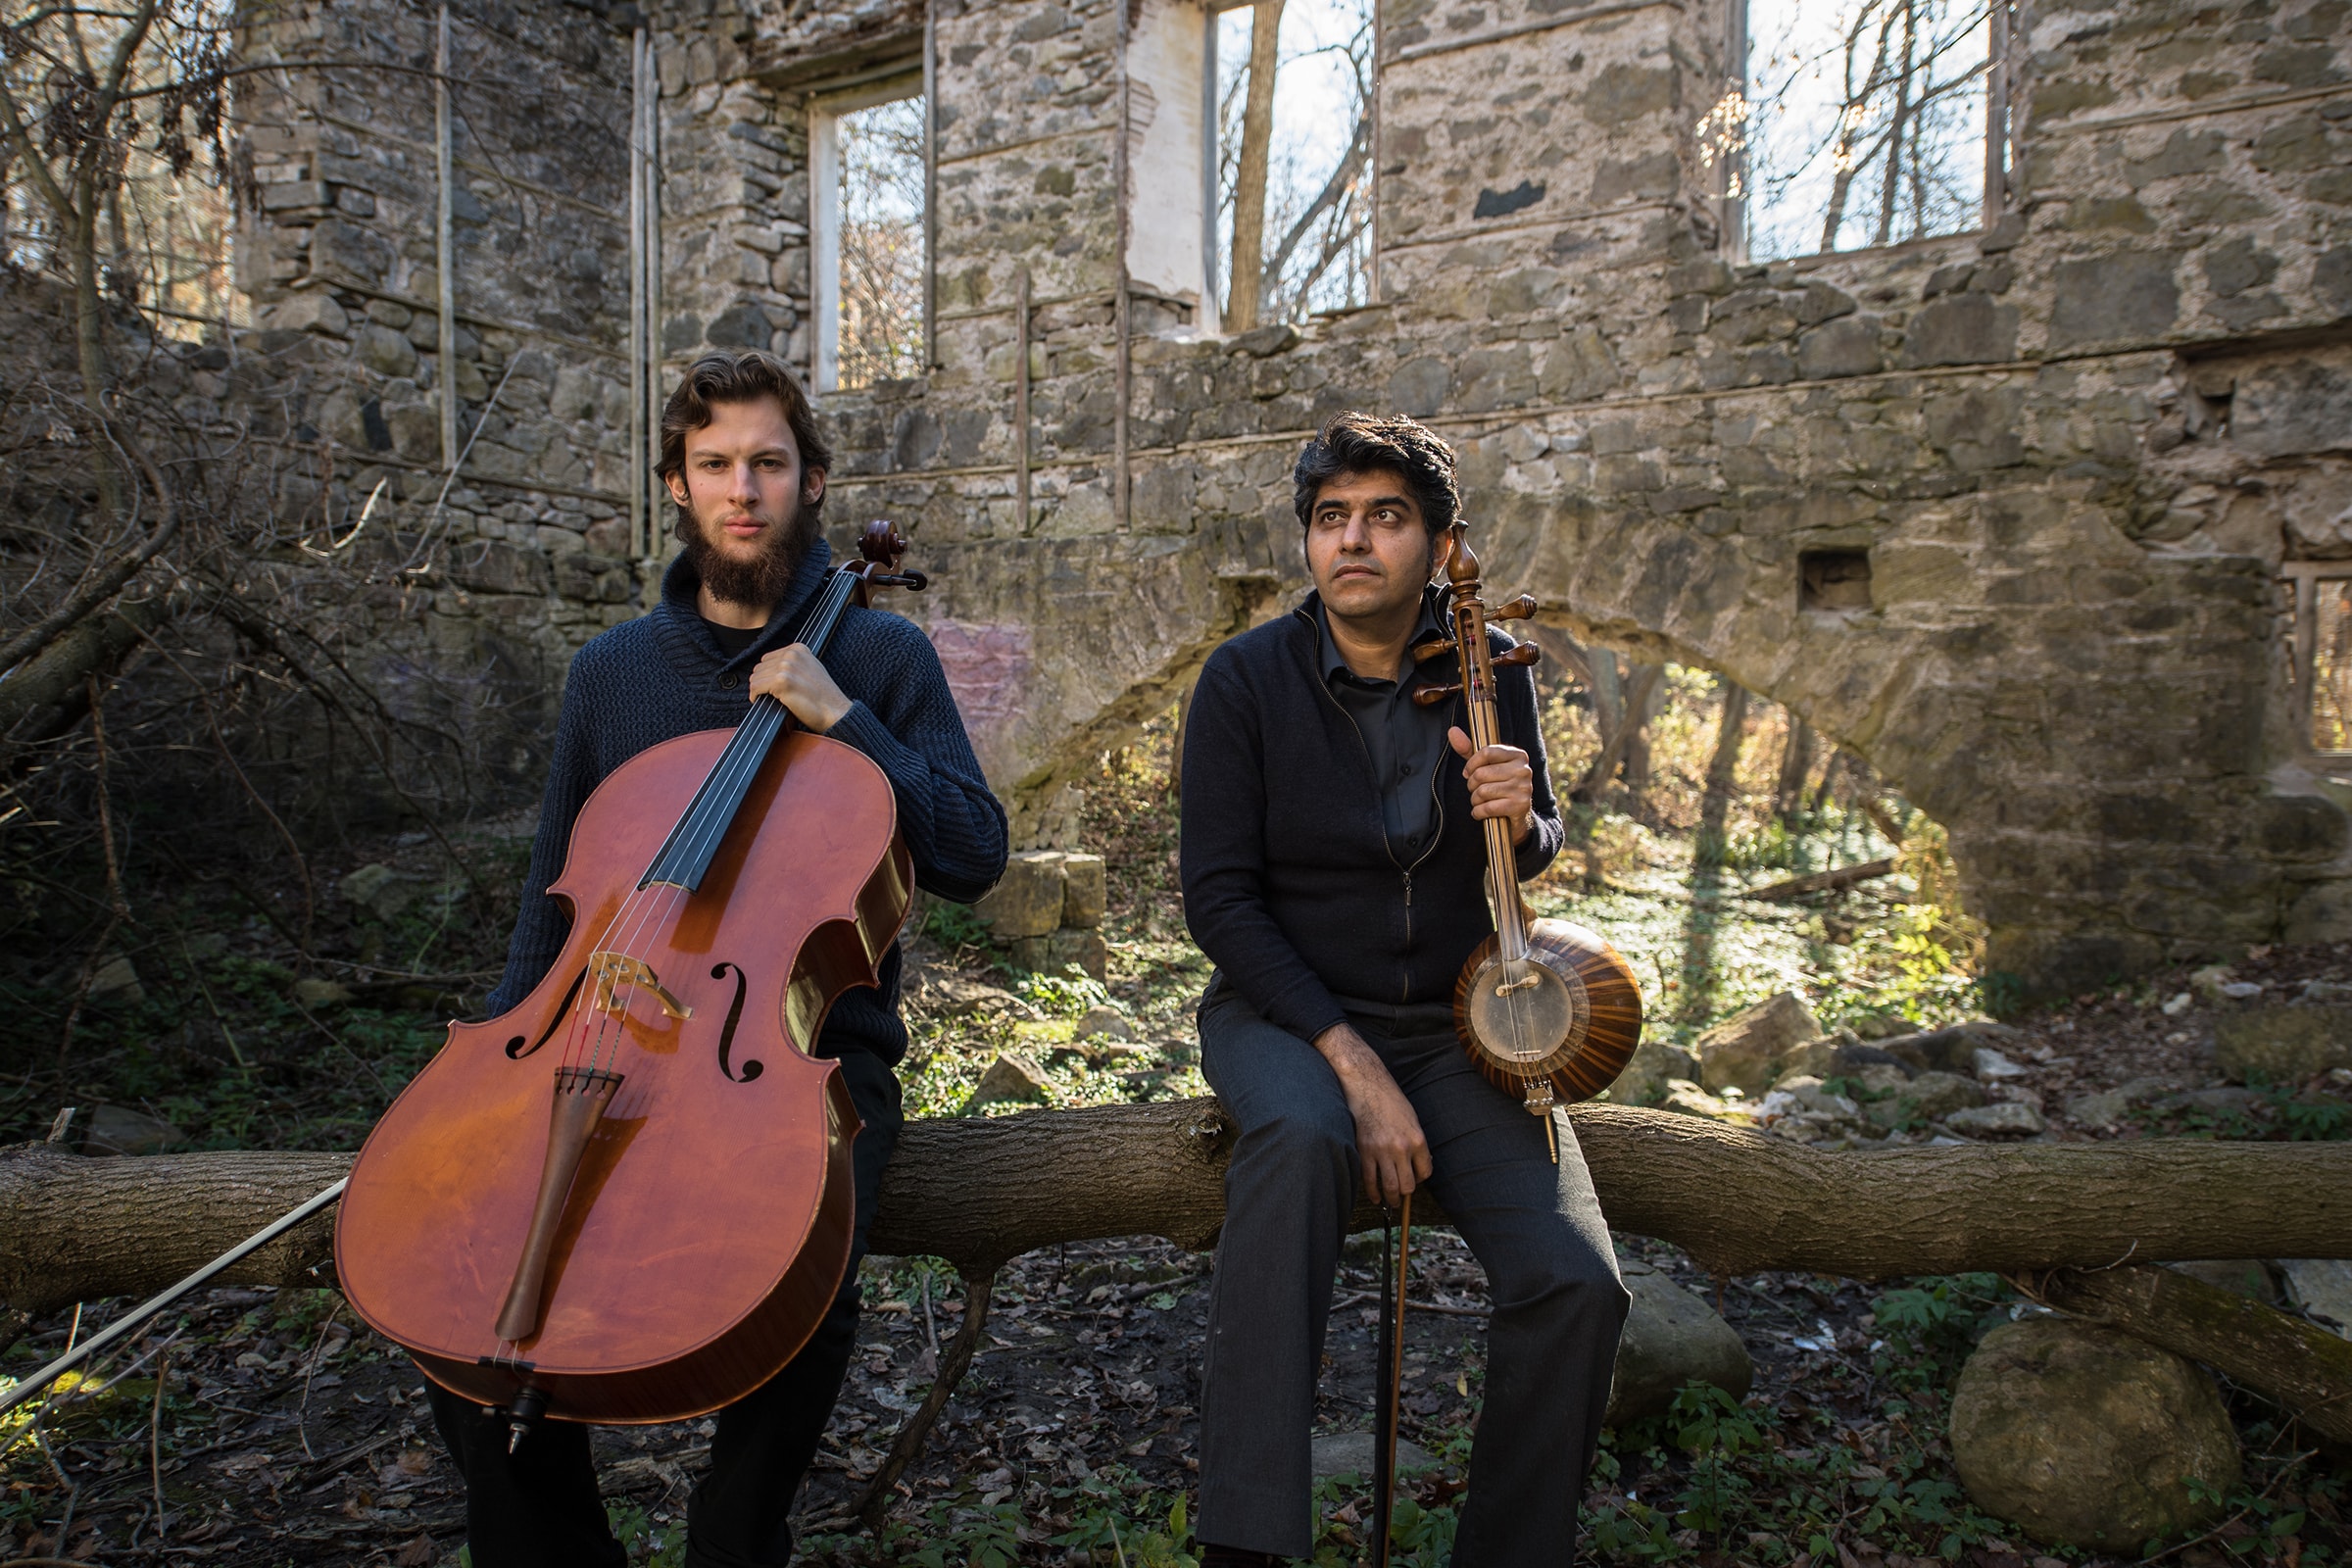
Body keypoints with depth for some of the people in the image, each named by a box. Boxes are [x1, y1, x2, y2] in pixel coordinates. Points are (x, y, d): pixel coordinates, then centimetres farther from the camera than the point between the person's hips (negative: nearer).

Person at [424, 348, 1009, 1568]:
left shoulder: (878, 658, 4)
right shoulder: (612, 671, 12)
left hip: (814, 1053, -3)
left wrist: (843, 721, -13)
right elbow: (553, 904, 17)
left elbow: (972, 858, -4)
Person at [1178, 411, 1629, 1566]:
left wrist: (1521, 822, -12)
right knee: (1301, 1135, -38)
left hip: (1455, 1025, 3)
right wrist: (1352, 1060, -21)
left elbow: (1541, 854, 16)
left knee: (1575, 1285, -19)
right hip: (1287, 1012, -2)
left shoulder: (1488, 672, 2)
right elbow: (1218, 898, -11)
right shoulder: (1247, 678, -7)